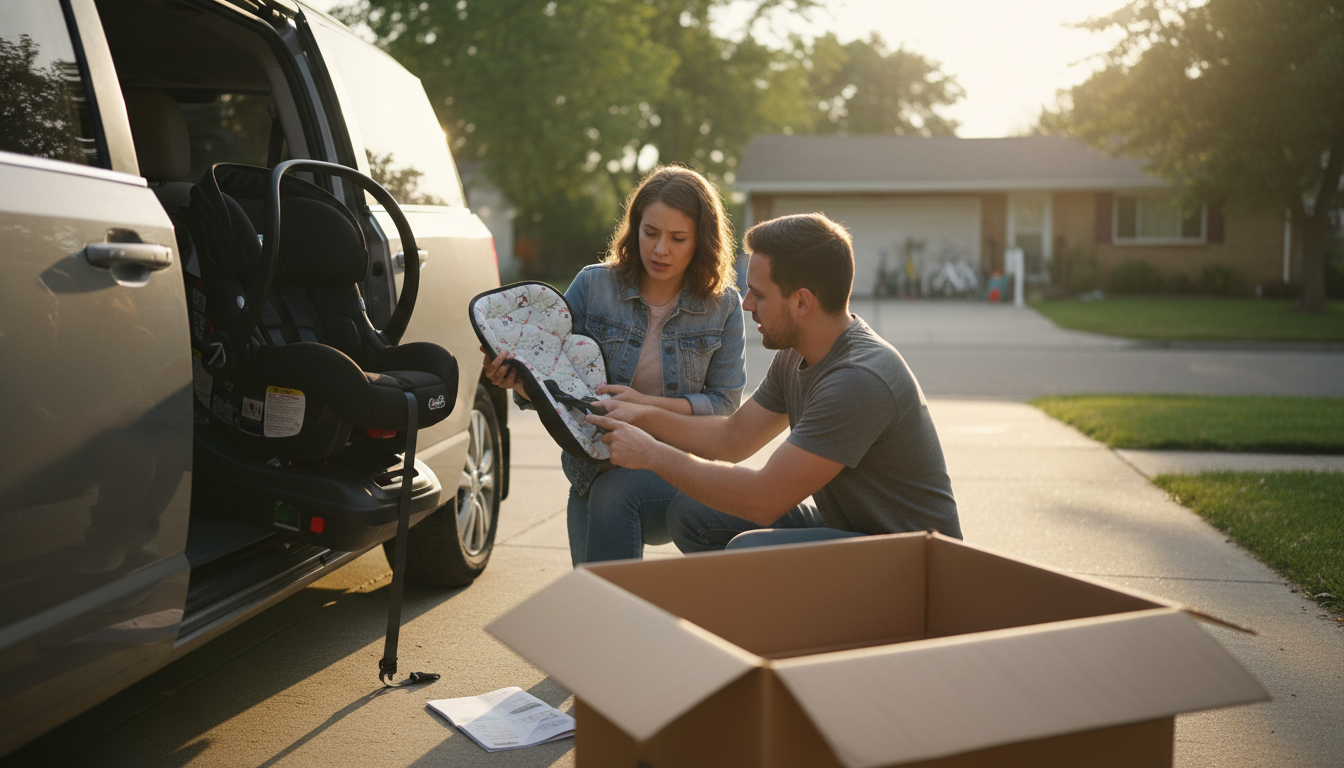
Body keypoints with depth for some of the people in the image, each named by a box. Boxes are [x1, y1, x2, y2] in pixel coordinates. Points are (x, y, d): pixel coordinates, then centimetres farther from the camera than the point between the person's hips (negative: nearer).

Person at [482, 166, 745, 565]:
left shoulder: (723, 306, -2)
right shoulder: (593, 286, -1)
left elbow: (724, 404, -4)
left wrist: (647, 405, -19)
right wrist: (519, 382, -25)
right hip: (594, 472, 2)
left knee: (613, 493, -32)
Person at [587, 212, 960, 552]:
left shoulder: (859, 380, -28)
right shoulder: (795, 354, 3)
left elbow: (765, 500, -26)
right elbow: (733, 438, 15)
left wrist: (654, 455, -18)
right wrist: (644, 416, 3)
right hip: (840, 525, 9)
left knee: (750, 549, -31)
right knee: (691, 513, 0)